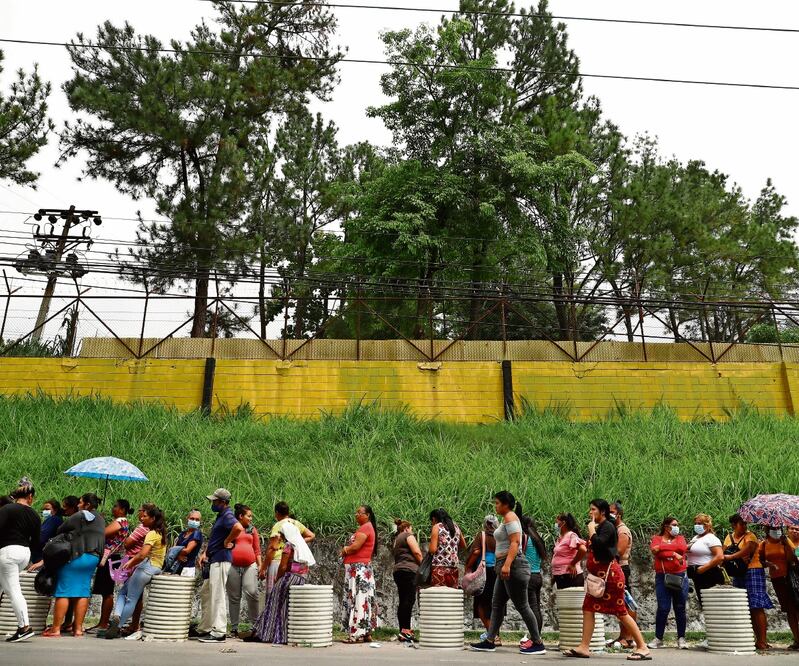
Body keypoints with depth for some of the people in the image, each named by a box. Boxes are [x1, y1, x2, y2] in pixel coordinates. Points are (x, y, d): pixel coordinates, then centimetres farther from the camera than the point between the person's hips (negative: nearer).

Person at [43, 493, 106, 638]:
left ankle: (55, 629, 1)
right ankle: (78, 628, 8)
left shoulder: (78, 516, -7)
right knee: (83, 592, 8)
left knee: (63, 592, 0)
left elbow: (60, 530, 0)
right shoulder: (101, 520, 12)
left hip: (76, 556, -6)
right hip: (94, 558, 6)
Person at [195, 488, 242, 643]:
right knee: (205, 594, 18)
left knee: (218, 596, -6)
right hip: (214, 560, 11)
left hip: (221, 560, -11)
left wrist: (227, 542, -23)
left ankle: (219, 632, -1)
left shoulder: (227, 516, -15)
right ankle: (205, 629, 27)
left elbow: (238, 527, -37)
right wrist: (205, 553, 15)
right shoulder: (220, 516, 17)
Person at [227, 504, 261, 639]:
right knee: (234, 597, 5)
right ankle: (234, 628, 13)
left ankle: (254, 623, 1)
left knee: (252, 593, -12)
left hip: (250, 566, 2)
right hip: (233, 566, -2)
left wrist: (260, 565, 11)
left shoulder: (252, 529, 15)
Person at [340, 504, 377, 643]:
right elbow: (355, 546, 18)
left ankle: (358, 634, -8)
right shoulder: (364, 528, 21)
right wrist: (347, 550, -2)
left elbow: (355, 546, -19)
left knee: (358, 599, -9)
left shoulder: (365, 527, -11)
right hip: (357, 568, 10)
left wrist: (345, 550, -1)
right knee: (364, 600, 9)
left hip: (359, 568, -10)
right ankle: (366, 633, 12)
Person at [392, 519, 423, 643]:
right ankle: (405, 630, -23)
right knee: (409, 599, -14)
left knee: (403, 601, 6)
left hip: (397, 571, 9)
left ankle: (403, 631, 3)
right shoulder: (408, 535, 3)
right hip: (408, 570, -9)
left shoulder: (396, 541, 28)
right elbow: (416, 552, -9)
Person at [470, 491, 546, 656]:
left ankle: (538, 644, 2)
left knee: (522, 605, -5)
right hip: (505, 567, 11)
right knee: (497, 605, 11)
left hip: (513, 566, -11)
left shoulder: (510, 517, -9)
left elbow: (515, 542, -20)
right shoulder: (507, 518, 21)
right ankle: (489, 641, 14)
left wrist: (507, 564, -28)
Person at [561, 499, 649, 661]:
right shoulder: (599, 527, 18)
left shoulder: (607, 526, -11)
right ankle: (583, 647, 5)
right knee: (588, 609, 4)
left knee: (621, 612, -6)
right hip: (599, 576, 10)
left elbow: (598, 544, -27)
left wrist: (591, 529, -14)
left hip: (610, 574, -10)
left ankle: (642, 648, 2)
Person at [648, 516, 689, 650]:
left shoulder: (680, 538, 13)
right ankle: (658, 638, 5)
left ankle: (681, 639, 14)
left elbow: (683, 548, -9)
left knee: (680, 608, 5)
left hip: (680, 577, 2)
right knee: (663, 608, -4)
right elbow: (655, 551, -12)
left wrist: (663, 547, -8)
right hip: (662, 577, -2)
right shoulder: (657, 538, 9)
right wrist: (674, 554, -15)